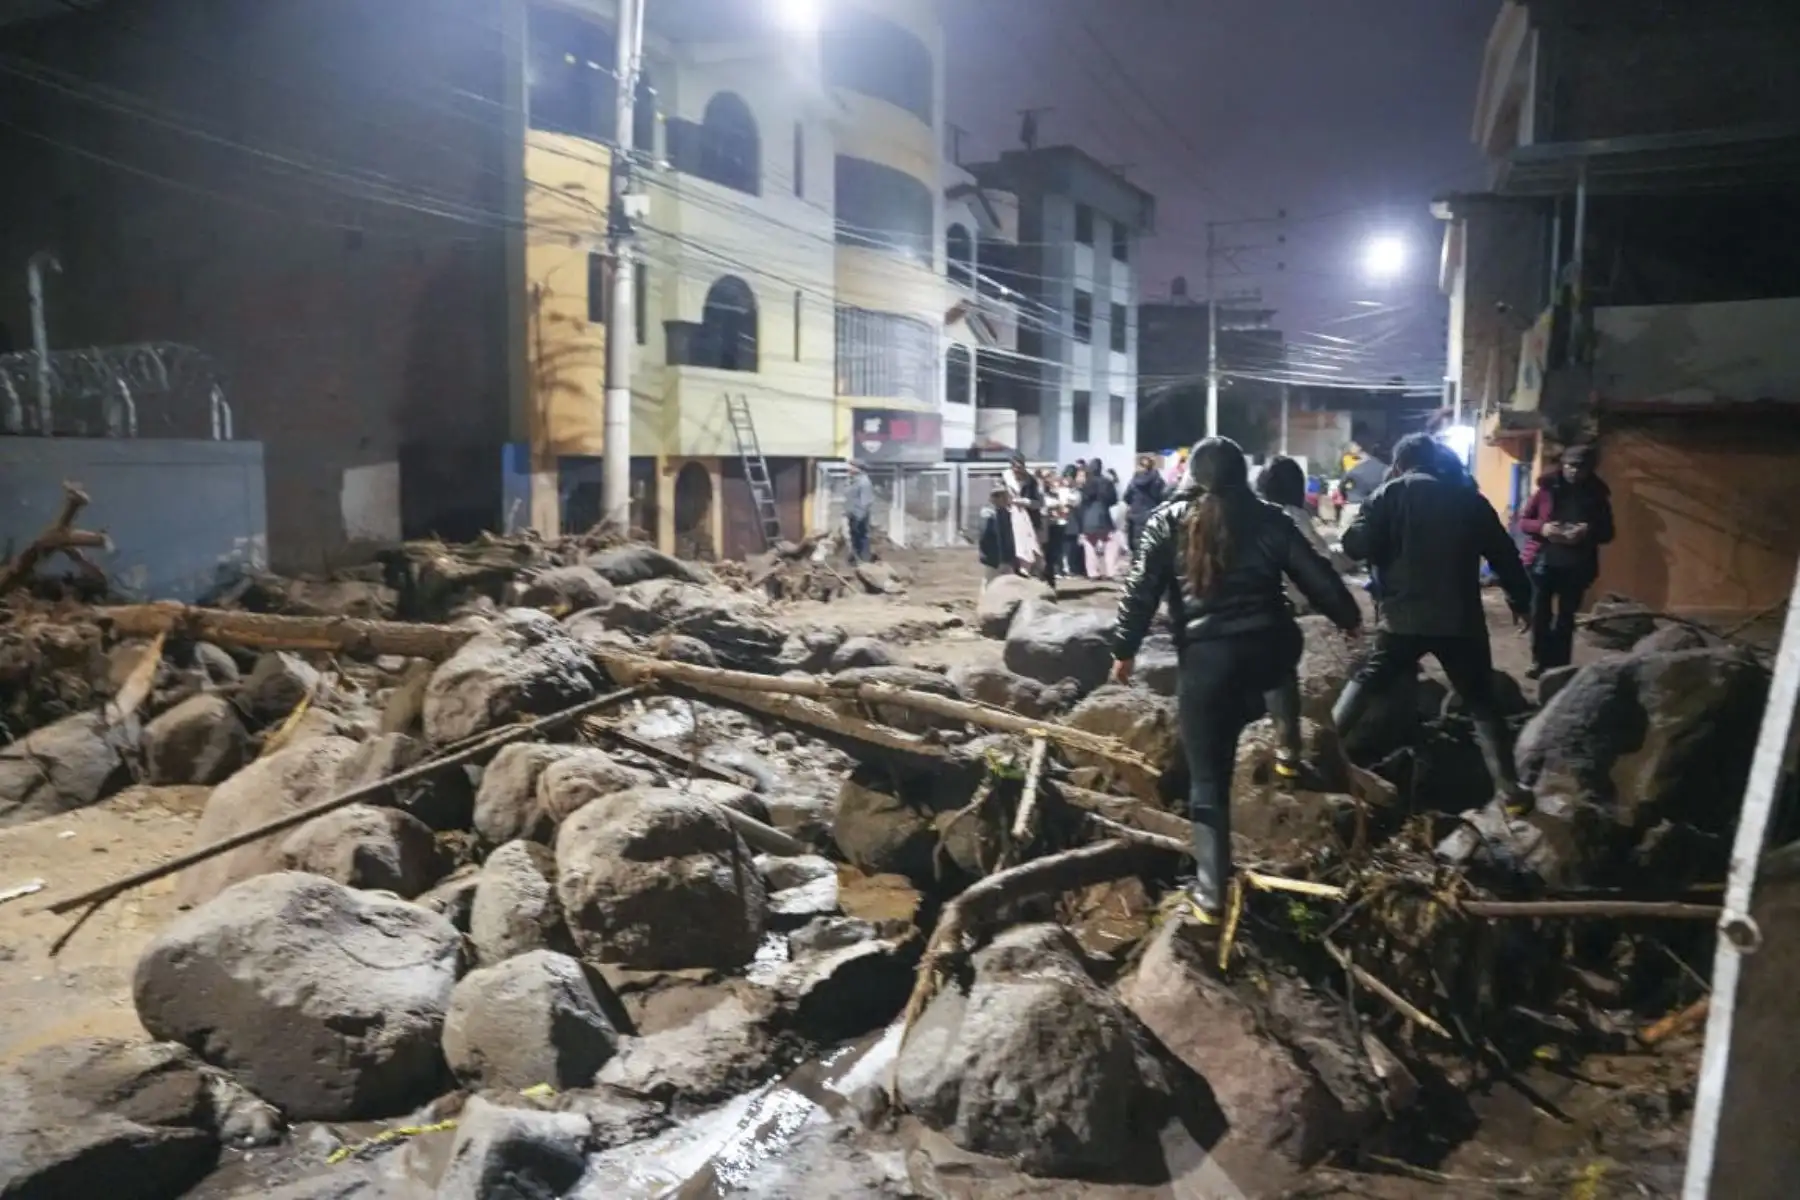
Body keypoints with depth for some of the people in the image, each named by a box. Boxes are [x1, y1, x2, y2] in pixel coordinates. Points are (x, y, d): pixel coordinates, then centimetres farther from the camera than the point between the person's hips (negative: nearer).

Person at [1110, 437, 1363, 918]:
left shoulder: (1169, 521, 3)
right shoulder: (1268, 518, 6)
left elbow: (1141, 591, -1)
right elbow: (1315, 573, 11)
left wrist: (1124, 649, 6)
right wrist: (1349, 617, 26)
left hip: (1204, 658, -2)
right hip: (1268, 647, 2)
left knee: (1208, 776, 6)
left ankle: (1211, 888, 7)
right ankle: (1290, 746, 34)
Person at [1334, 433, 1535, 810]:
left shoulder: (1390, 494, 0)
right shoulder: (1469, 498, 8)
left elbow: (1355, 545, -9)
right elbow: (1503, 553, 12)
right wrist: (1521, 599, 24)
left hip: (1404, 617, -1)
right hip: (1460, 620, 1)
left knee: (1367, 682, 16)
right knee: (1481, 702, 10)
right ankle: (1507, 785, 4)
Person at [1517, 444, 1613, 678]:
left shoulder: (1597, 496, 3)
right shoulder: (1547, 489, 1)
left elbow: (1607, 533, 6)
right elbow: (1523, 521, 2)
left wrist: (1589, 532, -16)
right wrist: (1542, 528, -18)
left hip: (1577, 566, 0)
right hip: (1542, 562, 0)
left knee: (1565, 617, 6)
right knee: (1540, 614, 3)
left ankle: (1559, 666, 13)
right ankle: (1540, 662, 15)